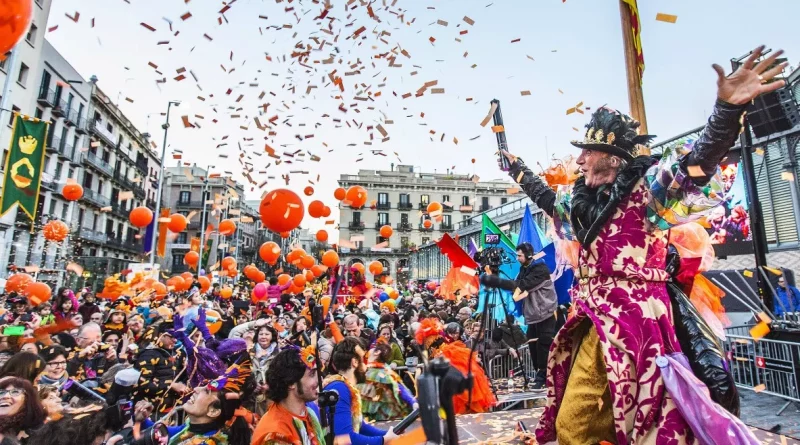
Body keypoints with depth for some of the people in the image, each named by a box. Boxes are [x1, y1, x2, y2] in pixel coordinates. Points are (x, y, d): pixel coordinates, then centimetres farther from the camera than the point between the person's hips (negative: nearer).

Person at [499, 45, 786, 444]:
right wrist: (517, 168, 42)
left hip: (635, 323, -6)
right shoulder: (580, 198, 14)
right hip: (595, 324, 7)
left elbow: (699, 162, -20)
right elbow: (545, 196, 32)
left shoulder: (646, 187, -5)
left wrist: (728, 108, -35)